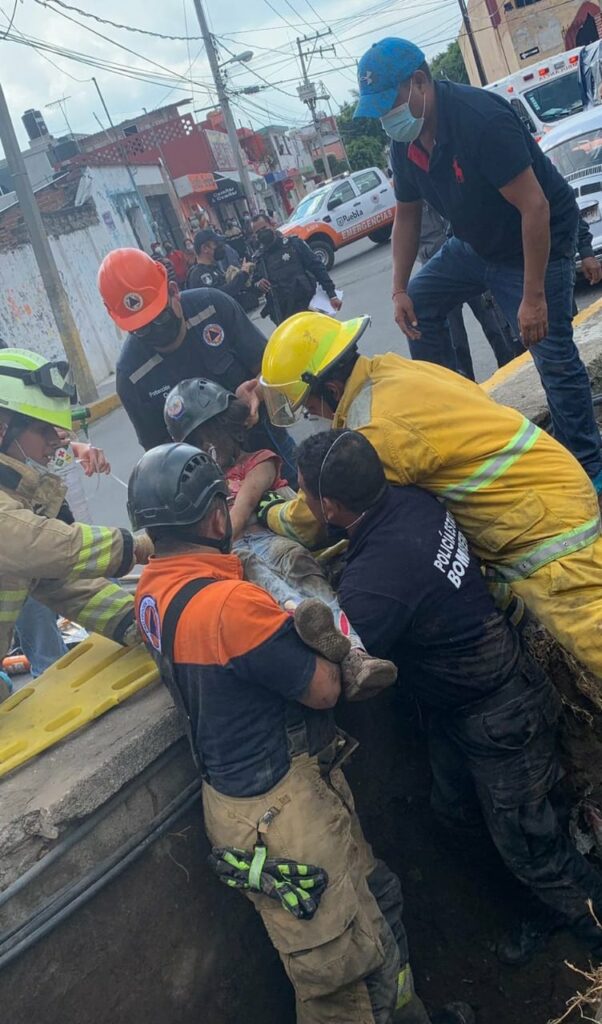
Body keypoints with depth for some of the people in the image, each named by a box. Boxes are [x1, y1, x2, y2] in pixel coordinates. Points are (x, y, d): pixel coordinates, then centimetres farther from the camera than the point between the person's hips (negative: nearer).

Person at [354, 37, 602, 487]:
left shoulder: (479, 117, -30)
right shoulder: (405, 141, -5)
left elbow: (534, 206, -31)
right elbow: (407, 215, 9)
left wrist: (533, 296, -31)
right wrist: (400, 290, 3)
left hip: (539, 241, -8)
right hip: (476, 243, 9)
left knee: (554, 357, -11)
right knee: (420, 301, 11)